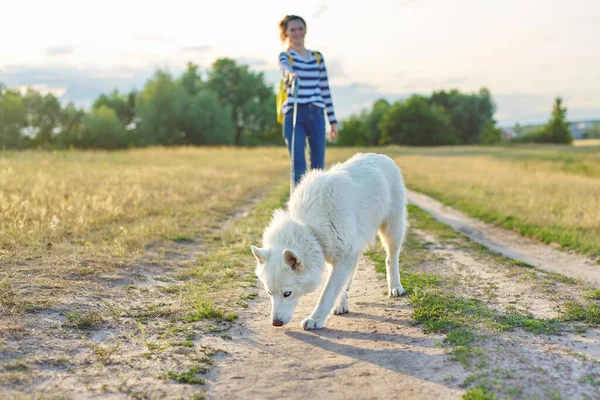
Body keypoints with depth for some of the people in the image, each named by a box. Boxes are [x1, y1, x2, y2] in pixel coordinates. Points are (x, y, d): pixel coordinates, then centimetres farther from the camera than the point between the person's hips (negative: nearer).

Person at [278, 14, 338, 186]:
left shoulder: (317, 57, 16)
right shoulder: (285, 55, 4)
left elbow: (325, 89, 17)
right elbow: (285, 67, -22)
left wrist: (333, 120, 13)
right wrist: (290, 73, -47)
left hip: (316, 114, 4)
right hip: (294, 114, -4)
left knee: (318, 165, 5)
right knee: (299, 167, -8)